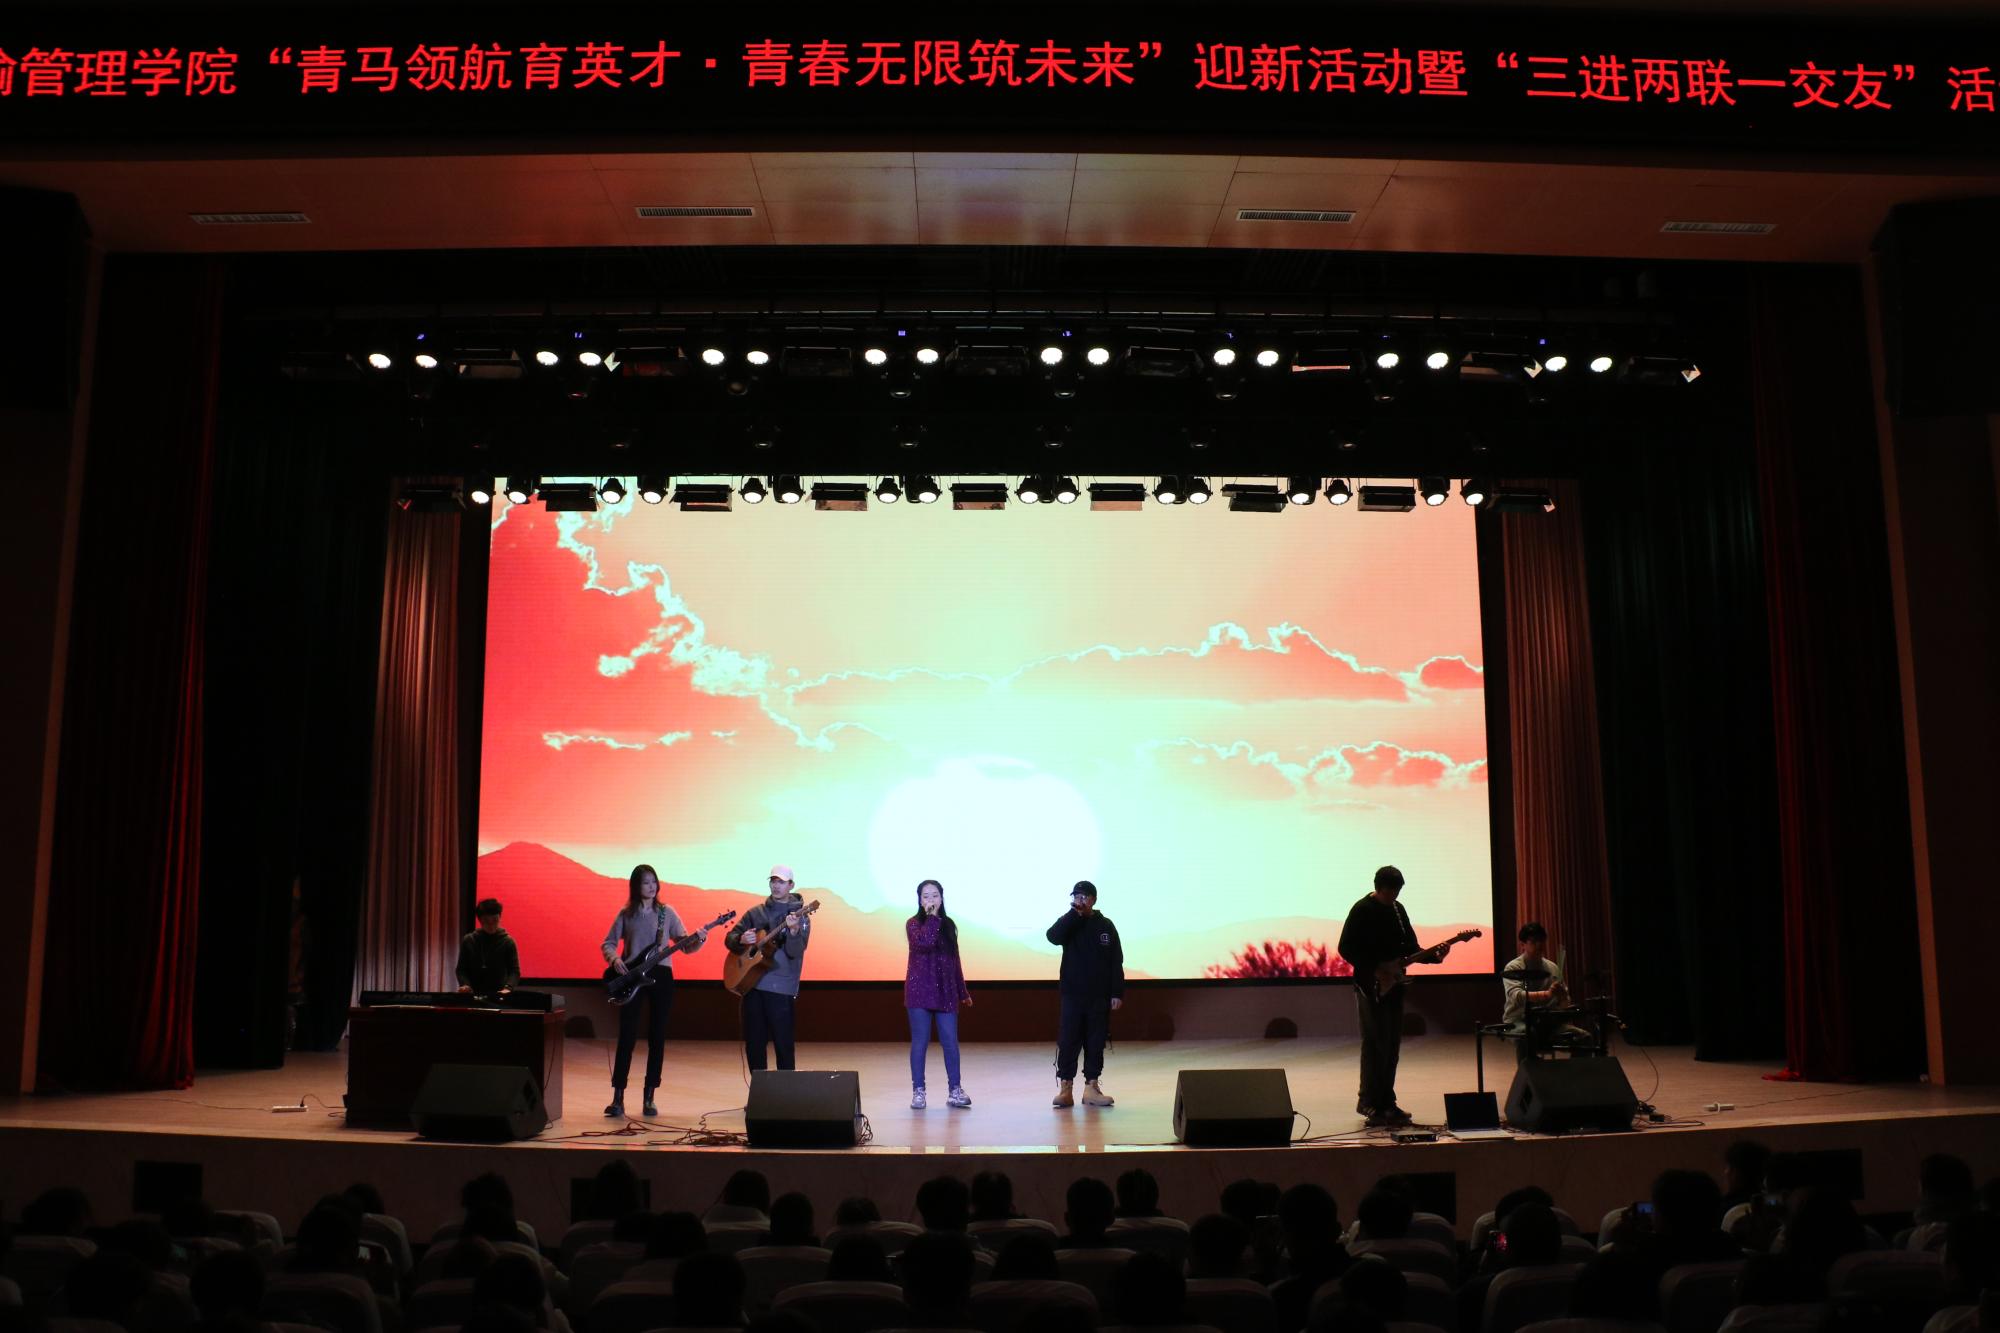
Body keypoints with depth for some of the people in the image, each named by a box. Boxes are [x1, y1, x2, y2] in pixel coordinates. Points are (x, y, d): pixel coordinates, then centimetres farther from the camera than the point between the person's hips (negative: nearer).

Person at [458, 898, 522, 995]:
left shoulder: (507, 942, 0)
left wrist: (508, 987, -24)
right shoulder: (468, 940, 6)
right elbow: (461, 969, 8)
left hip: (499, 995, -1)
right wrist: (464, 984, -12)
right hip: (473, 994, 2)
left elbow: (514, 970, -5)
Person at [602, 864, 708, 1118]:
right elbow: (608, 942, 8)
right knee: (627, 1036, -4)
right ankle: (618, 1098, 1)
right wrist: (614, 959, -12)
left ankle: (649, 1098, 10)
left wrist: (698, 940, -18)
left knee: (657, 1037, 3)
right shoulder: (626, 914, 5)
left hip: (661, 976, 1)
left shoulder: (667, 912, 5)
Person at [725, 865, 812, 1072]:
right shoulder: (755, 913, 11)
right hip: (751, 983, 4)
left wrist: (794, 930, -30)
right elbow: (729, 938, 12)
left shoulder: (800, 917, 0)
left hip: (781, 987, -4)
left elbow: (795, 952, -11)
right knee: (753, 1043, 8)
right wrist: (741, 940, -10)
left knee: (783, 1044, -5)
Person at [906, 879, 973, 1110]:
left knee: (950, 1042, 2)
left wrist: (963, 992, 16)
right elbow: (925, 942, -25)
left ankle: (955, 1090, 10)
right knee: (920, 1042, -1)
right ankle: (918, 1091, 7)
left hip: (946, 992, 4)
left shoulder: (948, 924, 10)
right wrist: (931, 916, -17)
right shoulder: (913, 923, -3)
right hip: (919, 991, -3)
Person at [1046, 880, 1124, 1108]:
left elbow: (1116, 961, 3)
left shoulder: (1105, 925, 4)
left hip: (1099, 996, 1)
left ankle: (1091, 1087, 14)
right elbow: (1053, 936, -21)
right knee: (1068, 1041, -3)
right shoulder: (1068, 923, 3)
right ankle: (1065, 1088, 2)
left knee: (1096, 1042, 5)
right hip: (1072, 994, -1)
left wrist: (1117, 993, -2)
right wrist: (1074, 914, -22)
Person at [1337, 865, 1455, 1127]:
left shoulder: (1397, 909, 12)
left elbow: (1410, 947, 15)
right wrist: (1373, 971, -18)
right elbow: (1345, 948, -12)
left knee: (1392, 1045, 8)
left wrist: (1434, 955, -2)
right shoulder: (1362, 910, -9)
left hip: (1393, 986, 7)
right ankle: (1370, 1103, -2)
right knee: (1376, 1044, -8)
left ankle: (1385, 1103, 15)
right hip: (1370, 987, -7)